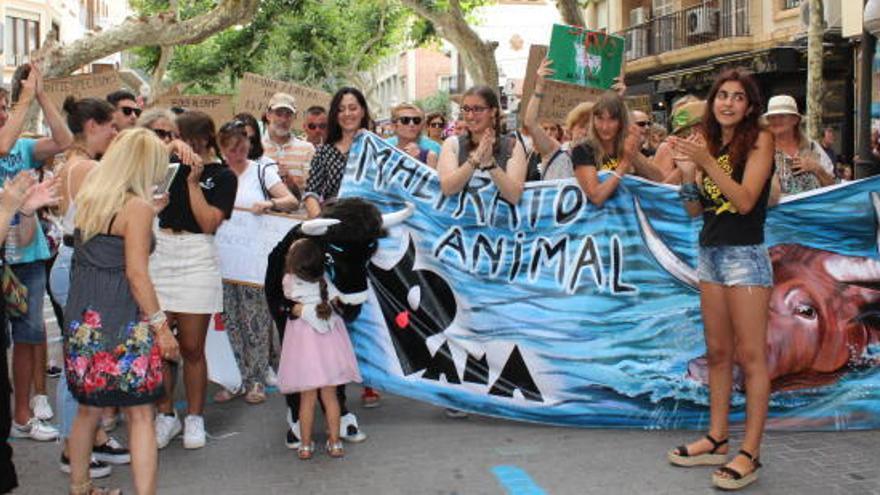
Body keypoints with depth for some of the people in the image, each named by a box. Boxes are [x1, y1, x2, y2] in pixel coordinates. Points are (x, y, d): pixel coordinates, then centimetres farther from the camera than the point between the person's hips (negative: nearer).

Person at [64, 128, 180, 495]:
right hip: (122, 321, -7)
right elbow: (136, 274, -17)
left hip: (83, 320, 7)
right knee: (140, 415, 1)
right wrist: (161, 326, -12)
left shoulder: (87, 193, 7)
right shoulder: (137, 207, -13)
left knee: (89, 409, 21)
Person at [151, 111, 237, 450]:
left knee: (191, 348, 2)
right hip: (159, 255, 3)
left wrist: (193, 181, -10)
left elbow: (209, 223, -10)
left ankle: (195, 418, 16)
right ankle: (166, 415, 17)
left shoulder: (222, 175, 1)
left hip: (196, 260, -3)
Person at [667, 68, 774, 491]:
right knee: (717, 352, 11)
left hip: (745, 254, -7)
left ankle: (750, 453, -1)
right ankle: (717, 440, 20)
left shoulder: (759, 140, -6)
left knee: (750, 355, -4)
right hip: (710, 253, 7)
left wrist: (707, 161, -20)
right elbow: (695, 210, 9)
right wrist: (688, 170, -6)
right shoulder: (711, 143, 10)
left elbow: (745, 200, -16)